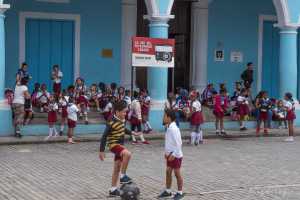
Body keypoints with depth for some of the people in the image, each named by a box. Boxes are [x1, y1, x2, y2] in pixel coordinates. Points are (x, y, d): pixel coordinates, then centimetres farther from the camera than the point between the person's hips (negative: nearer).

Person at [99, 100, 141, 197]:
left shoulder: (122, 120, 4)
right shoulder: (111, 123, -21)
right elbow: (104, 136, -17)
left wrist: (131, 132, 18)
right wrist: (101, 151, -17)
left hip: (120, 145, 9)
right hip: (114, 145, -8)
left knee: (117, 168, 13)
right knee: (127, 154, -34)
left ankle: (113, 189, 23)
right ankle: (123, 176, -19)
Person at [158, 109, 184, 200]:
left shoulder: (174, 129, -22)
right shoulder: (169, 128, 6)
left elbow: (178, 143, -24)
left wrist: (174, 154, -22)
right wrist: (167, 152, 14)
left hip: (176, 155, -9)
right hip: (170, 155, 9)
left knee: (177, 173, 2)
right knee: (168, 172, 13)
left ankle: (180, 192, 14)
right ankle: (168, 191, 23)